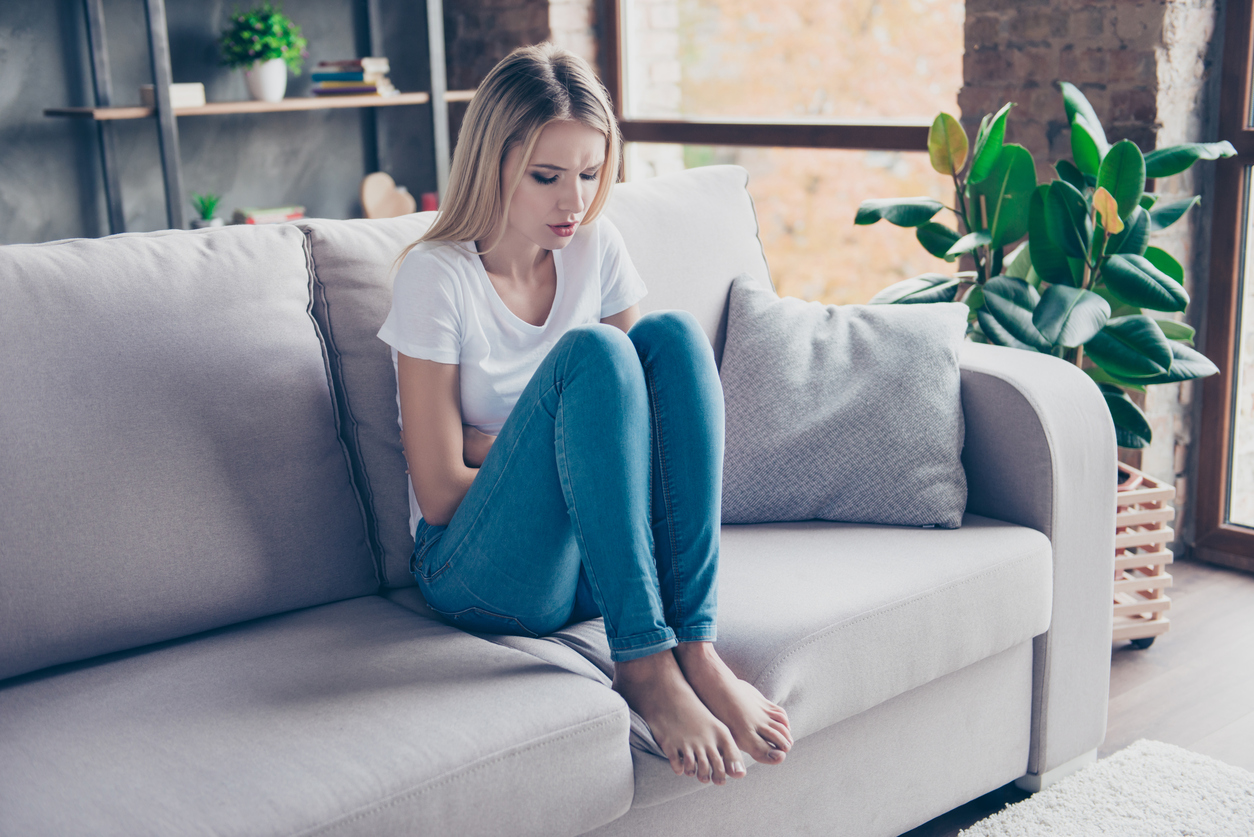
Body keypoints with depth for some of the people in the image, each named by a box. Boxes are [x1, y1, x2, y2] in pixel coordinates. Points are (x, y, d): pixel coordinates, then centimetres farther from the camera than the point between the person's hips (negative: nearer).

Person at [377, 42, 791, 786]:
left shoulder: (596, 249, 3)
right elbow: (440, 492, -13)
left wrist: (506, 444, -10)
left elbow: (637, 404, 3)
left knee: (671, 334, -19)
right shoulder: (438, 276, -12)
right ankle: (644, 665, -31)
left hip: (602, 556, 5)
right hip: (478, 571, -5)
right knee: (590, 351, -28)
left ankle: (695, 646, -27)